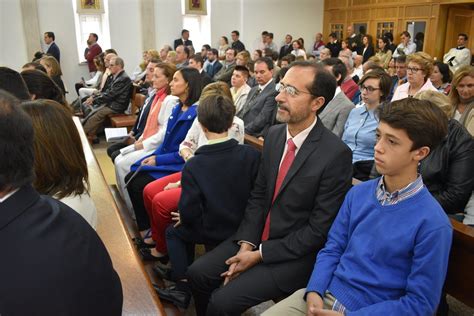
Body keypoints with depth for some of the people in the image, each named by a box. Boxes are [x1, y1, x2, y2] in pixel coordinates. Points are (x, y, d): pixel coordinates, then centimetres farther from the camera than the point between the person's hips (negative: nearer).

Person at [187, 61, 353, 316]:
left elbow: (319, 228, -17)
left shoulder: (336, 154, -21)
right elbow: (258, 196, 5)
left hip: (295, 253, -6)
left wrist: (260, 255, -14)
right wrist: (246, 245, -8)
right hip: (257, 237, 6)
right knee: (198, 273, 0)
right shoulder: (274, 135, 0)